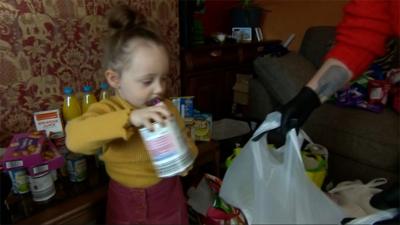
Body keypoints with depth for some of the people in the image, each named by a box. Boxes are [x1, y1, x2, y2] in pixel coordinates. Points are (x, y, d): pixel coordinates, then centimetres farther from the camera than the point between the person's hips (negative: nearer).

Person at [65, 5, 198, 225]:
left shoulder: (166, 108, -9)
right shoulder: (107, 110, -16)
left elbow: (186, 143, 2)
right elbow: (74, 138, -34)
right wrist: (129, 118, -44)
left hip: (167, 196, 2)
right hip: (126, 202, -1)